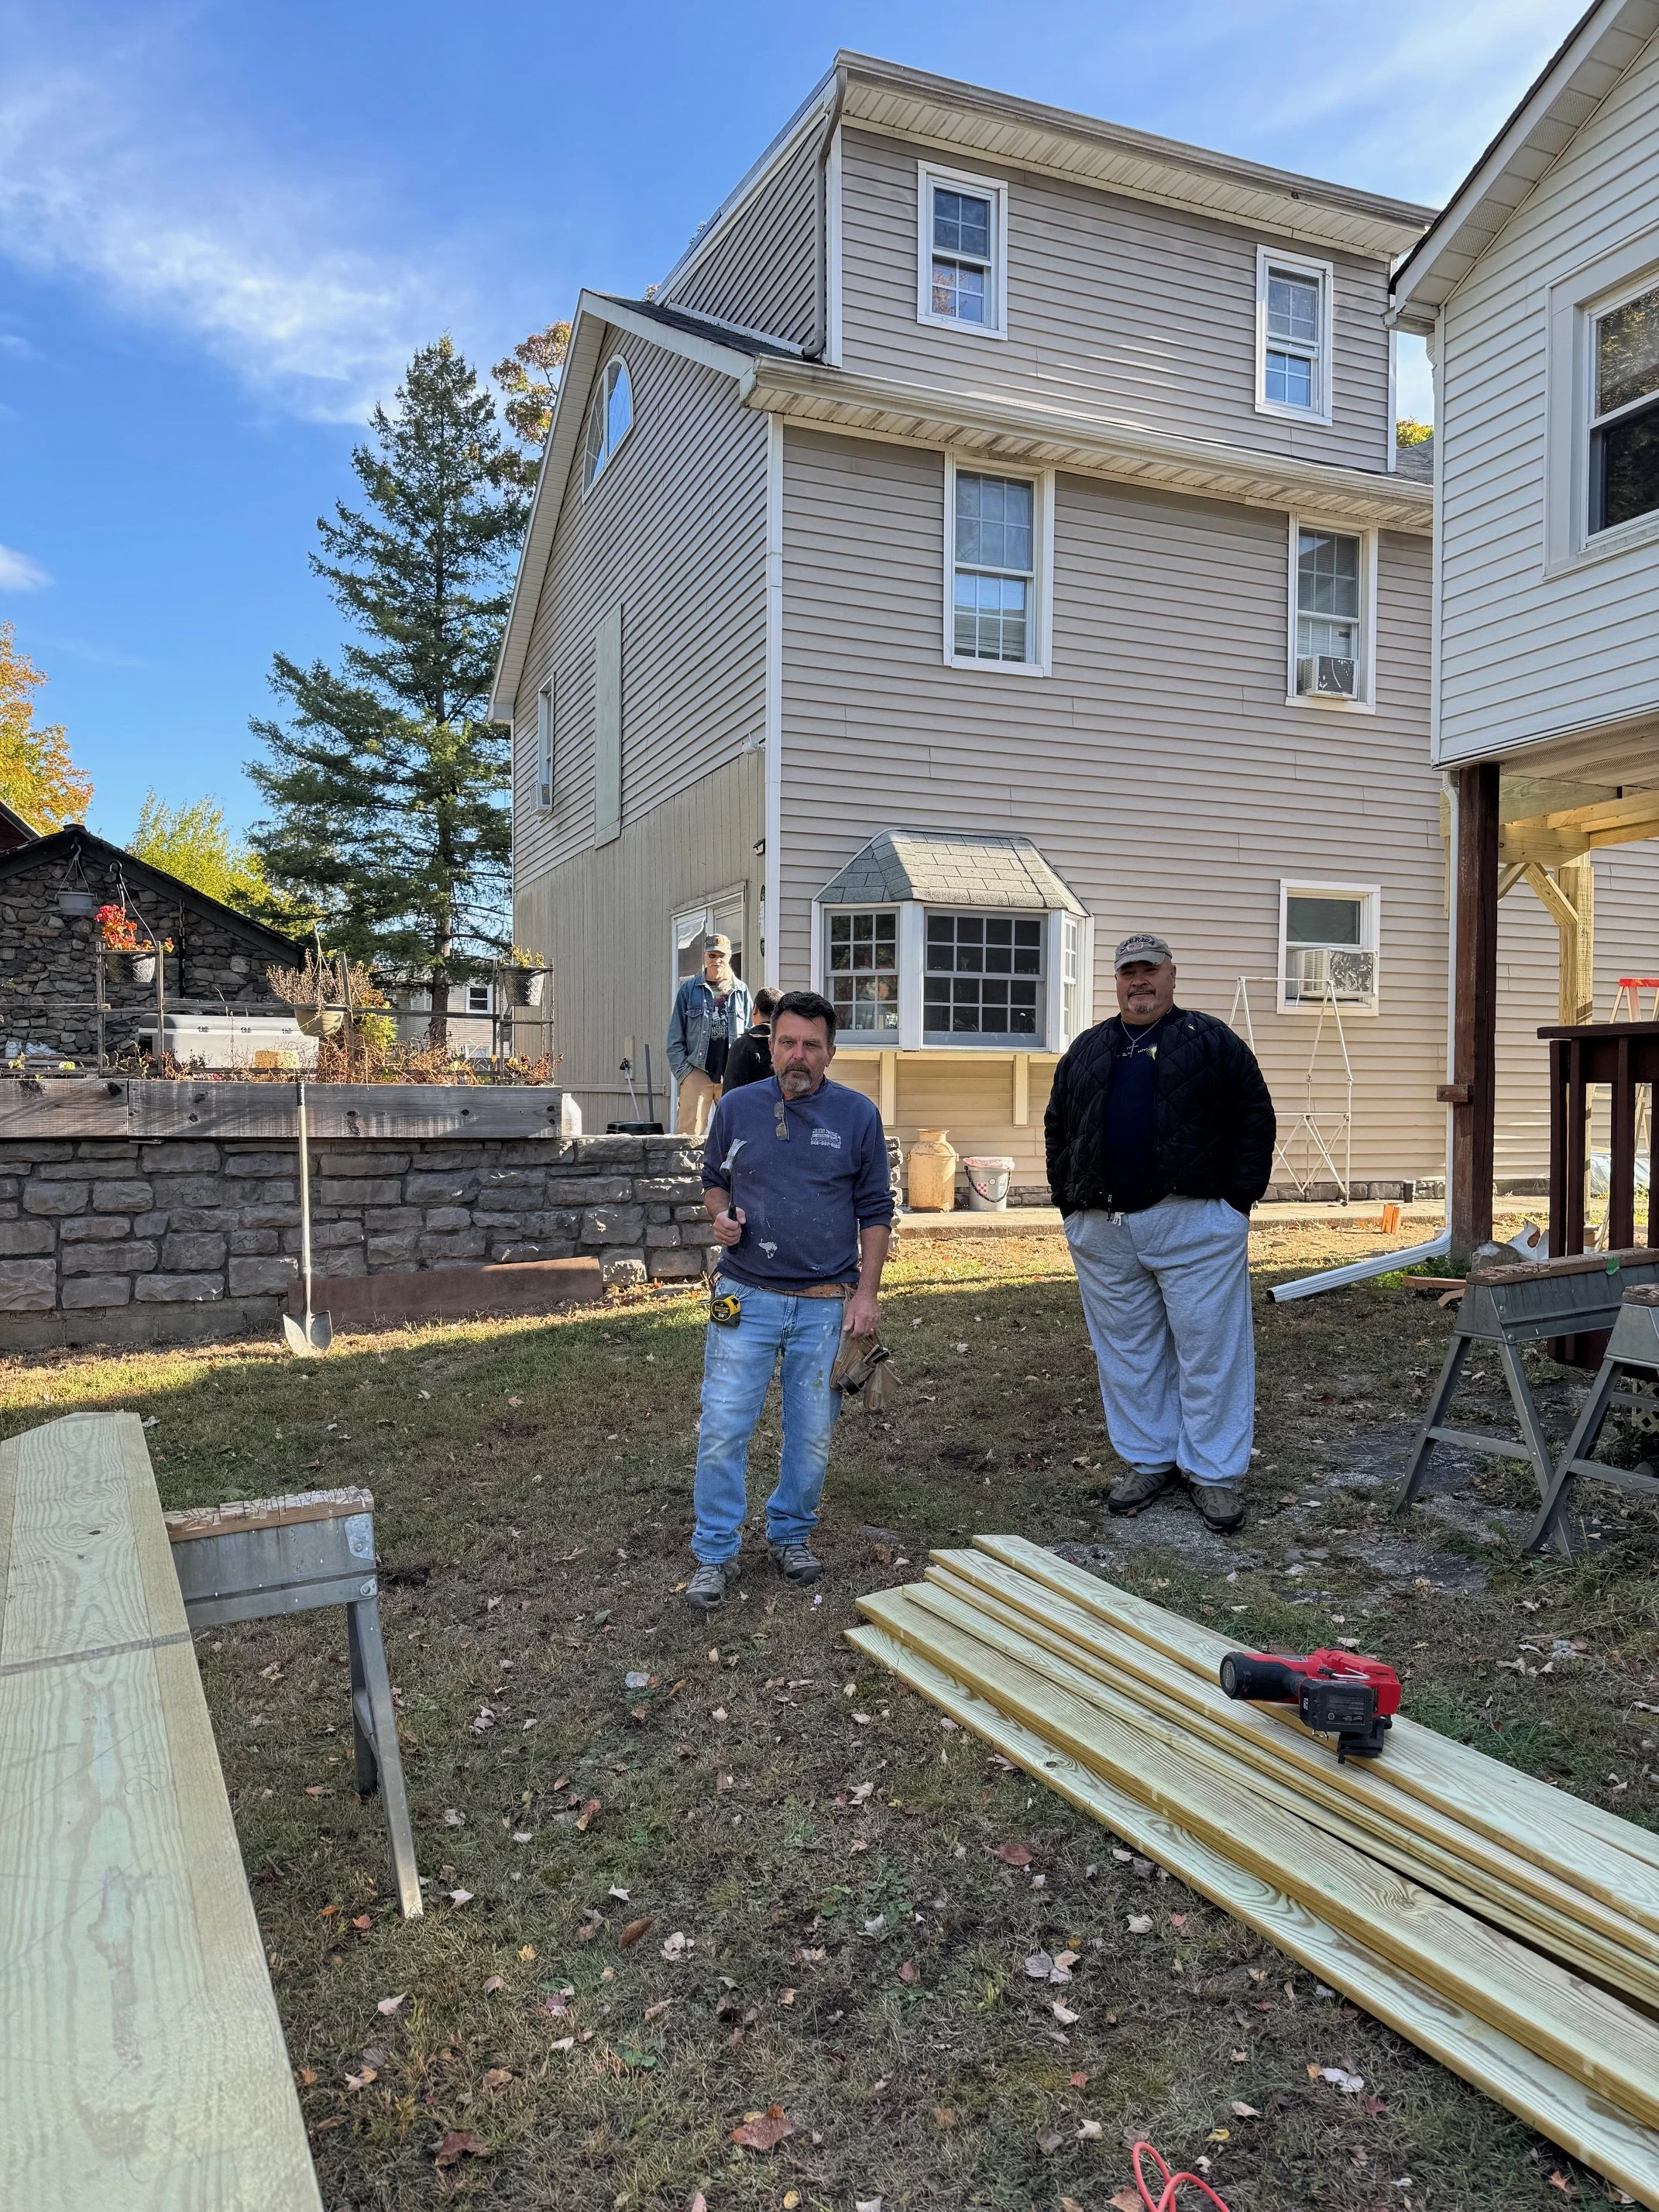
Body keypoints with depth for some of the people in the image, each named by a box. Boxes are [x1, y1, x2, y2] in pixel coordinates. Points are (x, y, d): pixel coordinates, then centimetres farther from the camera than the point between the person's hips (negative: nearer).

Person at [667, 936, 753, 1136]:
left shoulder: (741, 990, 11)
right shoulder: (689, 989, 7)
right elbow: (675, 1036, 6)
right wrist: (682, 1071, -4)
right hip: (697, 1072, -1)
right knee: (688, 1132, -7)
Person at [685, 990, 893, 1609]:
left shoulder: (858, 1115, -1)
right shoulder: (736, 1108, 1)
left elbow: (875, 1210, 3)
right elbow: (714, 1180, 15)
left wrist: (866, 1294, -3)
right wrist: (720, 1216, -7)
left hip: (826, 1304, 0)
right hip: (745, 1297, 0)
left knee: (812, 1435, 10)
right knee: (723, 1429, -1)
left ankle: (791, 1535, 30)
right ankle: (715, 1555, 12)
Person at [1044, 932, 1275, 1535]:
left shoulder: (1211, 1041, 4)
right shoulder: (1087, 1050, 15)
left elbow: (1255, 1119, 2)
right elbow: (1057, 1128, 21)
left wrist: (1238, 1201, -4)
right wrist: (1069, 1201, 11)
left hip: (1195, 1224, -4)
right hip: (1103, 1231, 4)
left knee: (1208, 1350, -1)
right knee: (1127, 1351, 10)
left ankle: (1214, 1474, 10)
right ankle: (1147, 1462, 23)